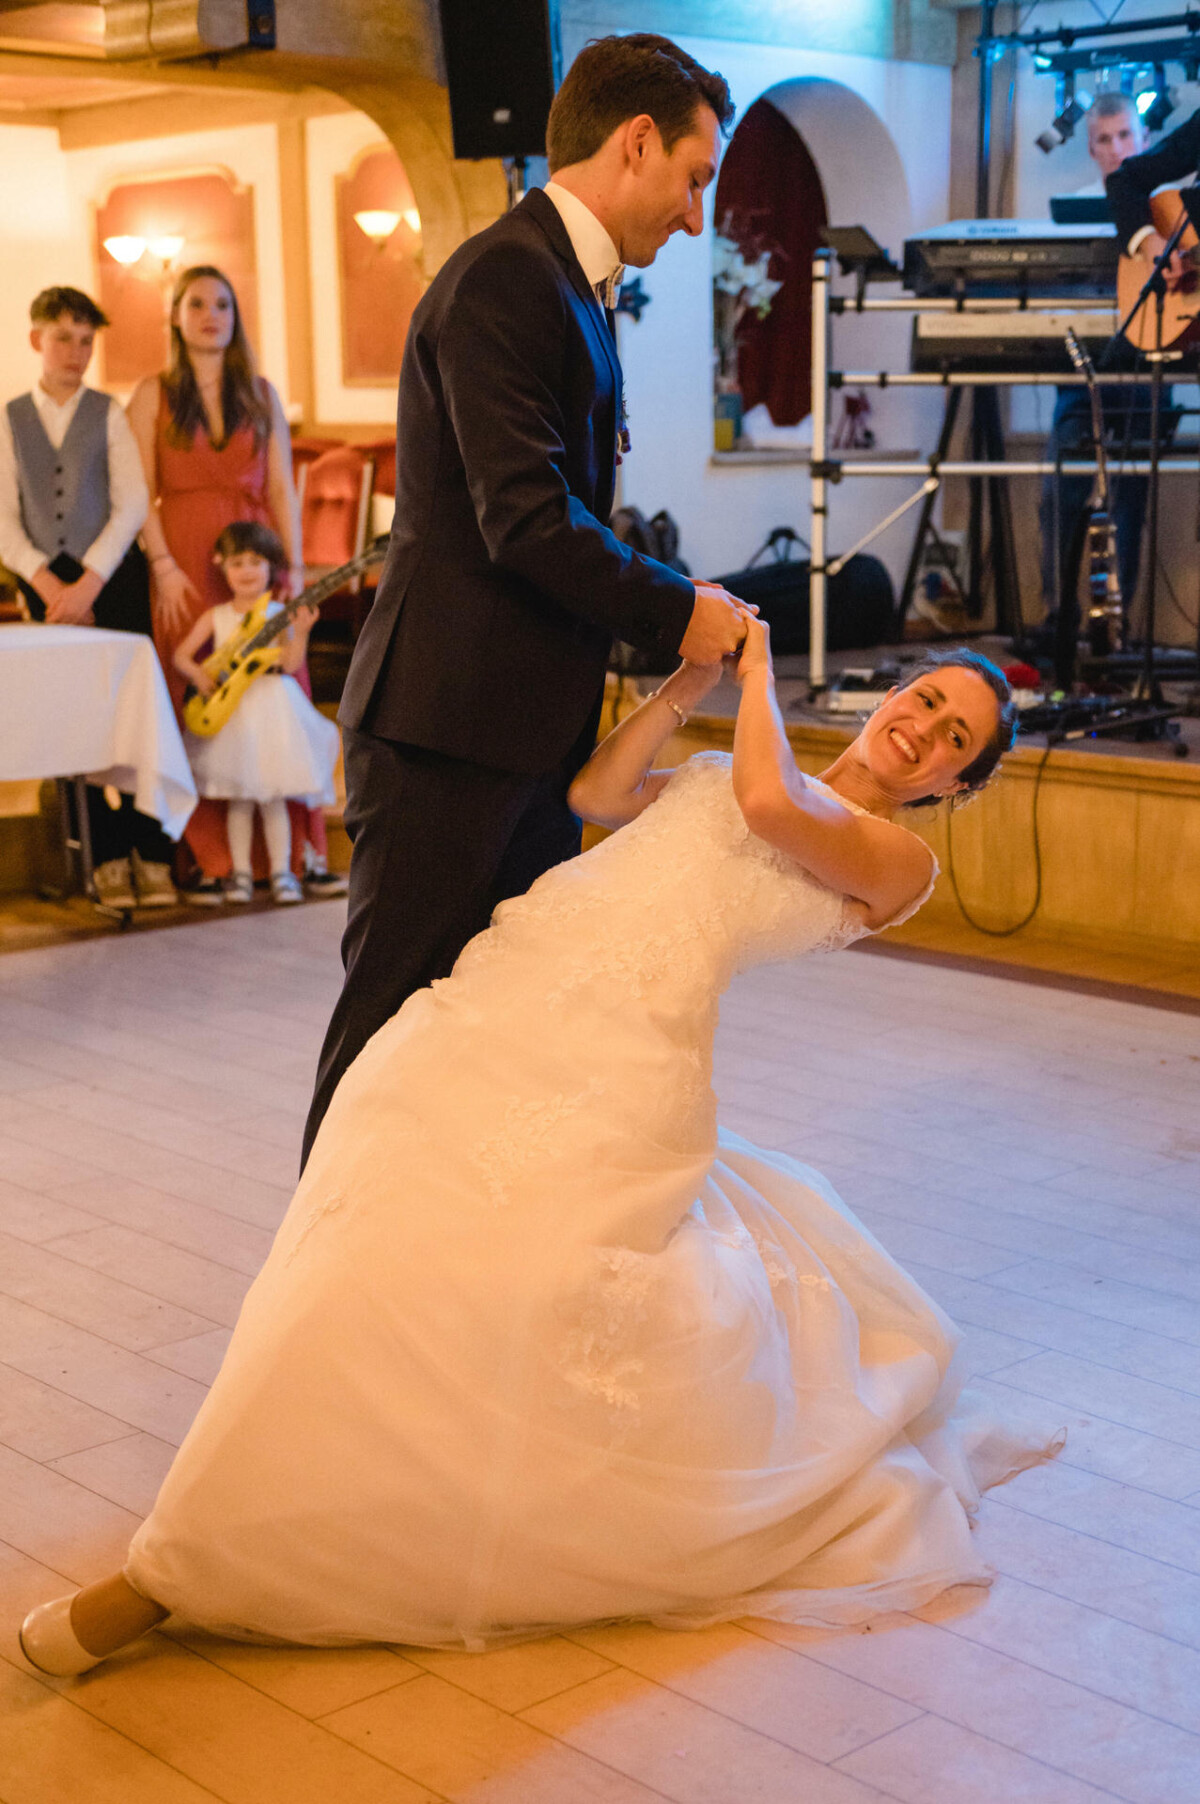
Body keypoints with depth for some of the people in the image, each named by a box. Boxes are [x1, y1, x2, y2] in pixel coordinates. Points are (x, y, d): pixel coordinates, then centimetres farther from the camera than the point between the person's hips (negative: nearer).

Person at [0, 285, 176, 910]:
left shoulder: (109, 413, 4)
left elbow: (132, 504, -3)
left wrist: (90, 582, -12)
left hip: (113, 578, -1)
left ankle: (153, 857, -1)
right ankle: (108, 858, 6)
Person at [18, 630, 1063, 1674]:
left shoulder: (897, 859, 10)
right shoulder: (733, 766, 31)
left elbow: (772, 806, -9)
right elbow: (595, 790, 17)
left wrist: (757, 668, 7)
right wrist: (693, 680, 16)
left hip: (618, 1059, -6)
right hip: (503, 998, 6)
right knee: (398, 1236, -8)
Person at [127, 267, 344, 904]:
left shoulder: (261, 393, 13)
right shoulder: (154, 395, 7)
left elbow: (282, 487, 9)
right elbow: (140, 493, 0)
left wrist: (295, 566, 0)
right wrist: (164, 566, -11)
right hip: (186, 561, -2)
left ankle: (303, 851, 1)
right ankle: (213, 861, 0)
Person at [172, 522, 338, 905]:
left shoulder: (279, 614, -1)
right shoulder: (214, 617, 4)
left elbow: (291, 664, -9)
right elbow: (181, 654, 6)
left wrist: (300, 631, -23)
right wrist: (198, 673, -12)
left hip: (272, 708, -1)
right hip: (231, 711, 2)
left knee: (273, 796, 1)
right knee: (239, 798, 5)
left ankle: (281, 872, 8)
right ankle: (241, 872, 12)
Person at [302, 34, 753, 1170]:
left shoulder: (570, 288, 17)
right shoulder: (507, 277, -15)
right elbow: (526, 521, -22)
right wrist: (676, 609, -11)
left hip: (528, 730, 10)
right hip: (447, 730, -10)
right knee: (398, 1017, 0)